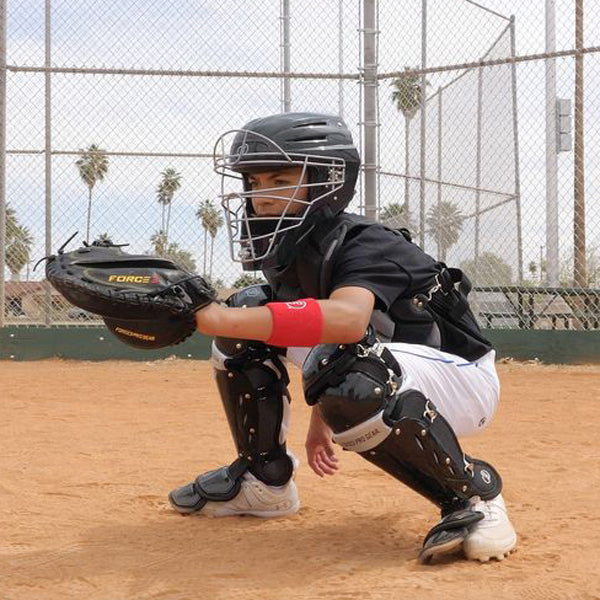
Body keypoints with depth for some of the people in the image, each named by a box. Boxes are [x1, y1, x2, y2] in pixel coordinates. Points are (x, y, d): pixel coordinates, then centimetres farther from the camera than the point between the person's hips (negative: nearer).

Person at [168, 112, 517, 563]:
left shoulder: (365, 246, -27)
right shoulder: (286, 253, -1)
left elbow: (347, 319, -50)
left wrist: (225, 320, -55)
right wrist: (320, 419, 12)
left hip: (460, 379, -8)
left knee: (352, 381, -42)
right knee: (247, 311, -1)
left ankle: (473, 494, -20)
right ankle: (264, 477, 11)